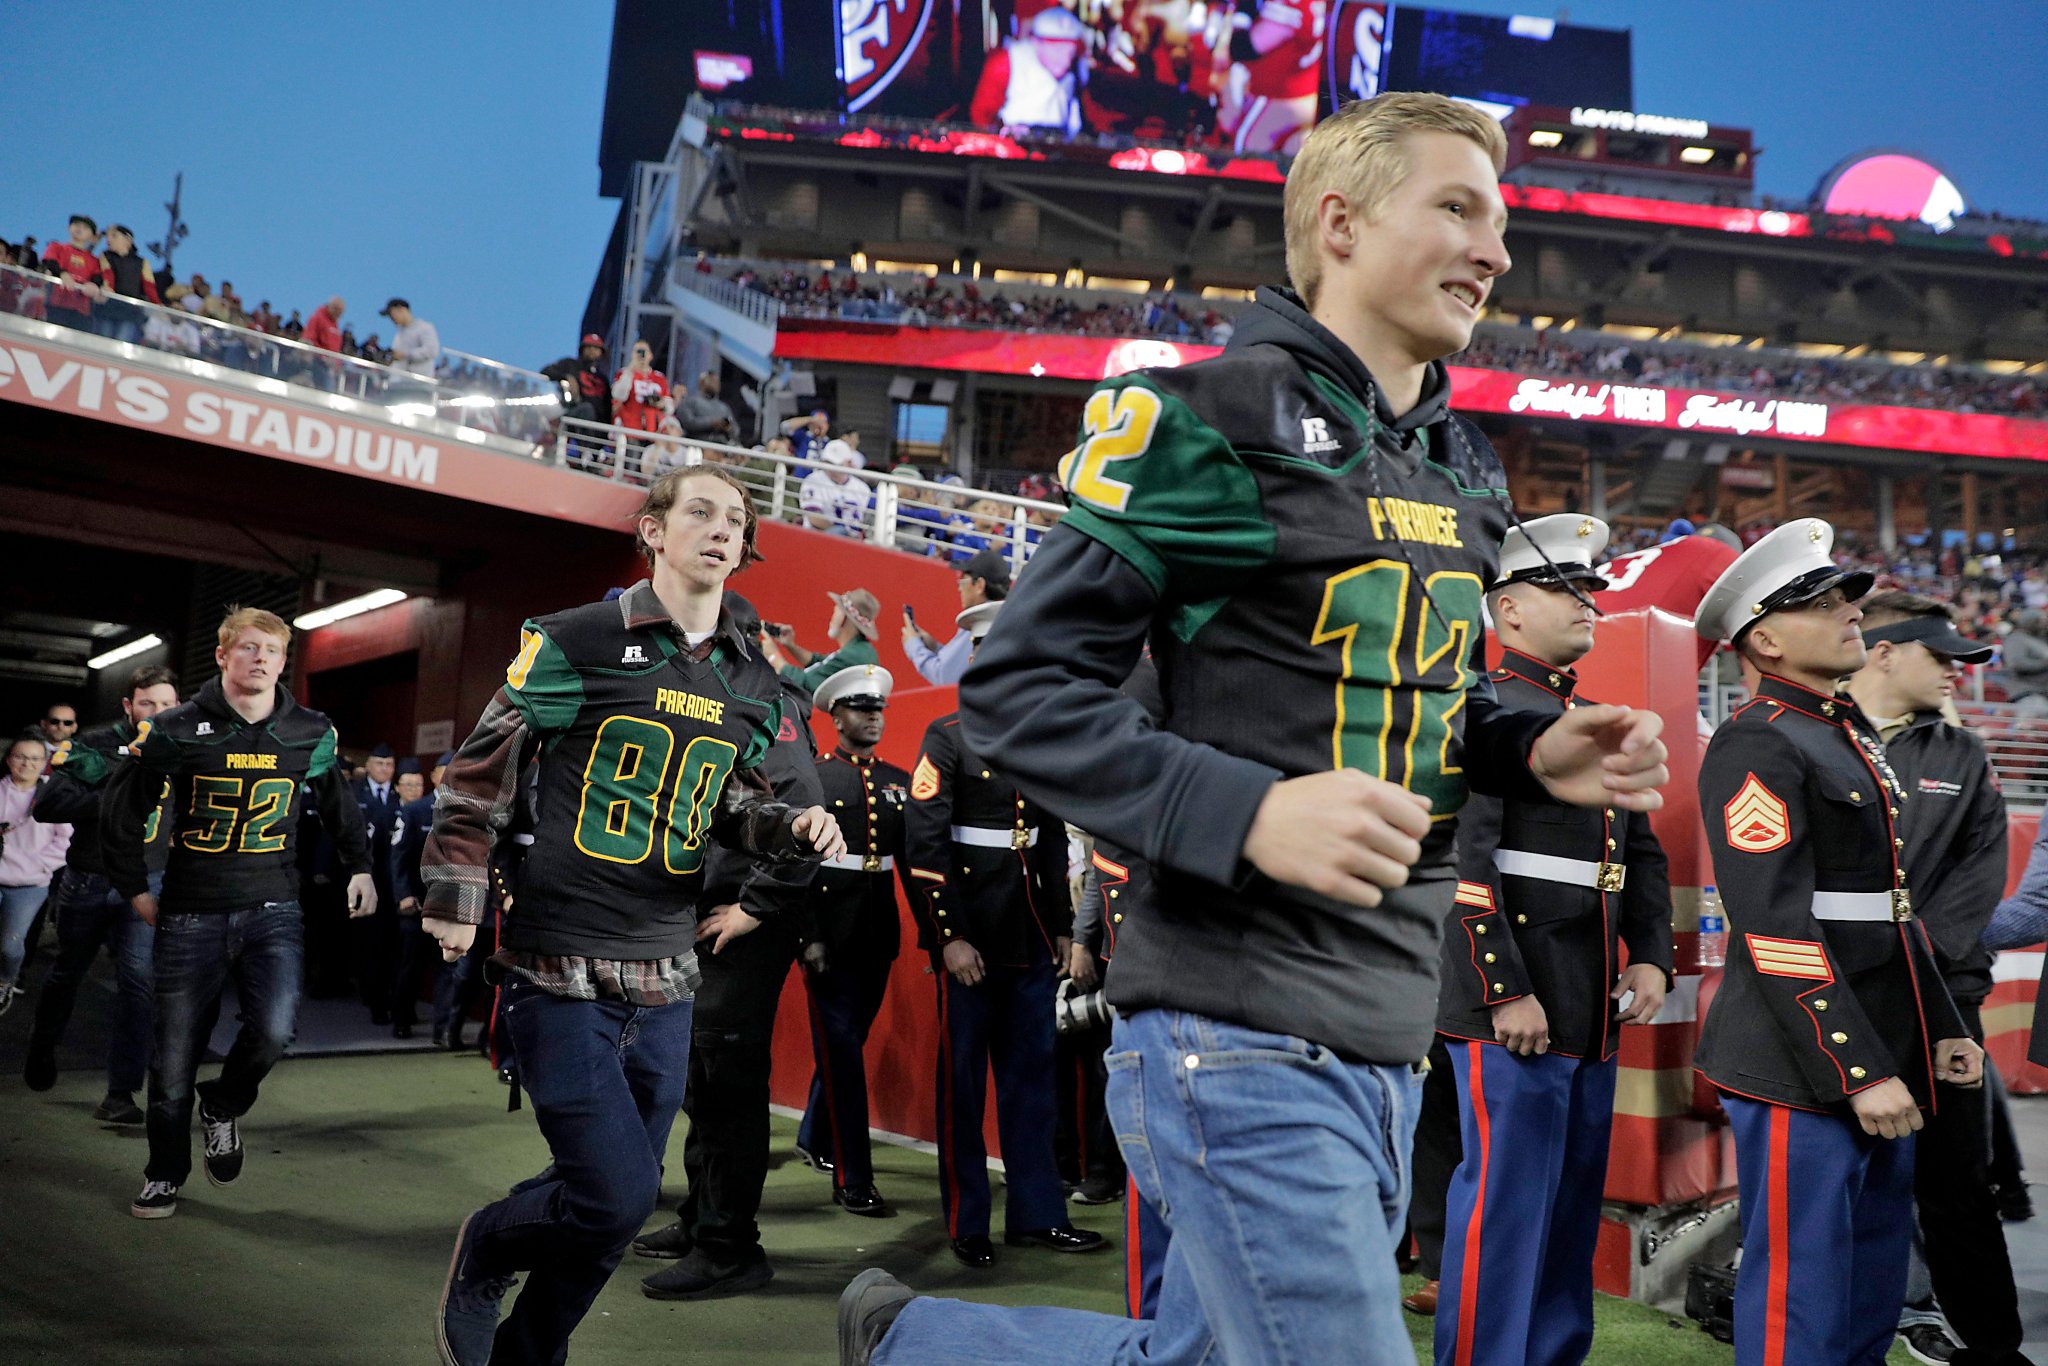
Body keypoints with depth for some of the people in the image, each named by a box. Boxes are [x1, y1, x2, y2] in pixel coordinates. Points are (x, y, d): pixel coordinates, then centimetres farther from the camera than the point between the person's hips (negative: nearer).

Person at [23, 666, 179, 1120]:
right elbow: (47, 805, -17)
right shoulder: (96, 744, -10)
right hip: (86, 881, 0)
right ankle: (43, 1044, 48)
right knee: (68, 972, 19)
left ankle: (122, 1091, -8)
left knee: (138, 977, -13)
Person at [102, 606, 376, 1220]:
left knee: (273, 1030, -18)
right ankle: (164, 1175, 27)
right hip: (191, 915, 0)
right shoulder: (178, 729, -3)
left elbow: (338, 804, 20)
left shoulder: (312, 733, 2)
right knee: (175, 1055, 5)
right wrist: (135, 888, 7)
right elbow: (121, 807, 7)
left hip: (273, 909, 1)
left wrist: (359, 866, 17)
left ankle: (223, 1107, 15)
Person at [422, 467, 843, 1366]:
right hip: (560, 975, -5)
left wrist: (793, 830, 0)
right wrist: (455, 900, -3)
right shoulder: (577, 642, -7)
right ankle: (485, 1250, 22)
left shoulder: (752, 683, 9)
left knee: (615, 1204, 13)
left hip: (664, 983, 6)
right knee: (616, 1195, -10)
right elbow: (481, 770, -1)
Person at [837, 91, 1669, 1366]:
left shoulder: (1462, 468, 15)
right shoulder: (1211, 417, -9)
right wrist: (1248, 812, -24)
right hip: (1244, 1042, -8)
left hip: (1386, 1049, 8)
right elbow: (1019, 689, -12)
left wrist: (1533, 751, 5)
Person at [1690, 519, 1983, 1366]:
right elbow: (1778, 931, -21)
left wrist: (1941, 1030, 17)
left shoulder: (1855, 738, 16)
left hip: (1881, 1060, 9)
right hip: (1805, 1071, -9)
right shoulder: (1755, 746, -14)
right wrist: (1861, 1071, -21)